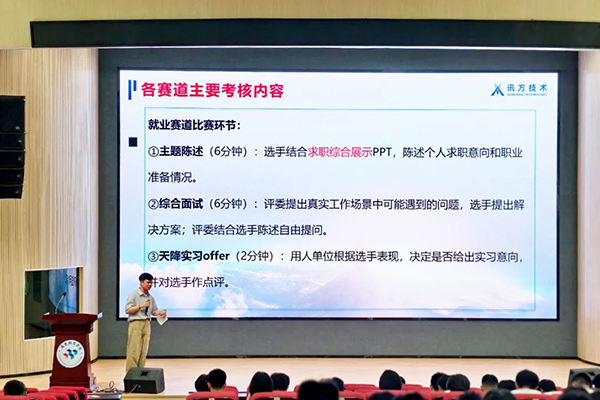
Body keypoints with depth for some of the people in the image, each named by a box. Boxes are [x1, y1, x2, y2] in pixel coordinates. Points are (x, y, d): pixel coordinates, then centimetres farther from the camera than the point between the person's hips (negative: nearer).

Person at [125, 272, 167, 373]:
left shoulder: (150, 297, 15)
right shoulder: (134, 295, -3)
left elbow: (154, 311, 20)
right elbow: (127, 310, -8)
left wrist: (161, 313, -1)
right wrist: (140, 306, -16)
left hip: (146, 324, 6)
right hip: (136, 323, -6)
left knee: (143, 352, 4)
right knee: (133, 351, -10)